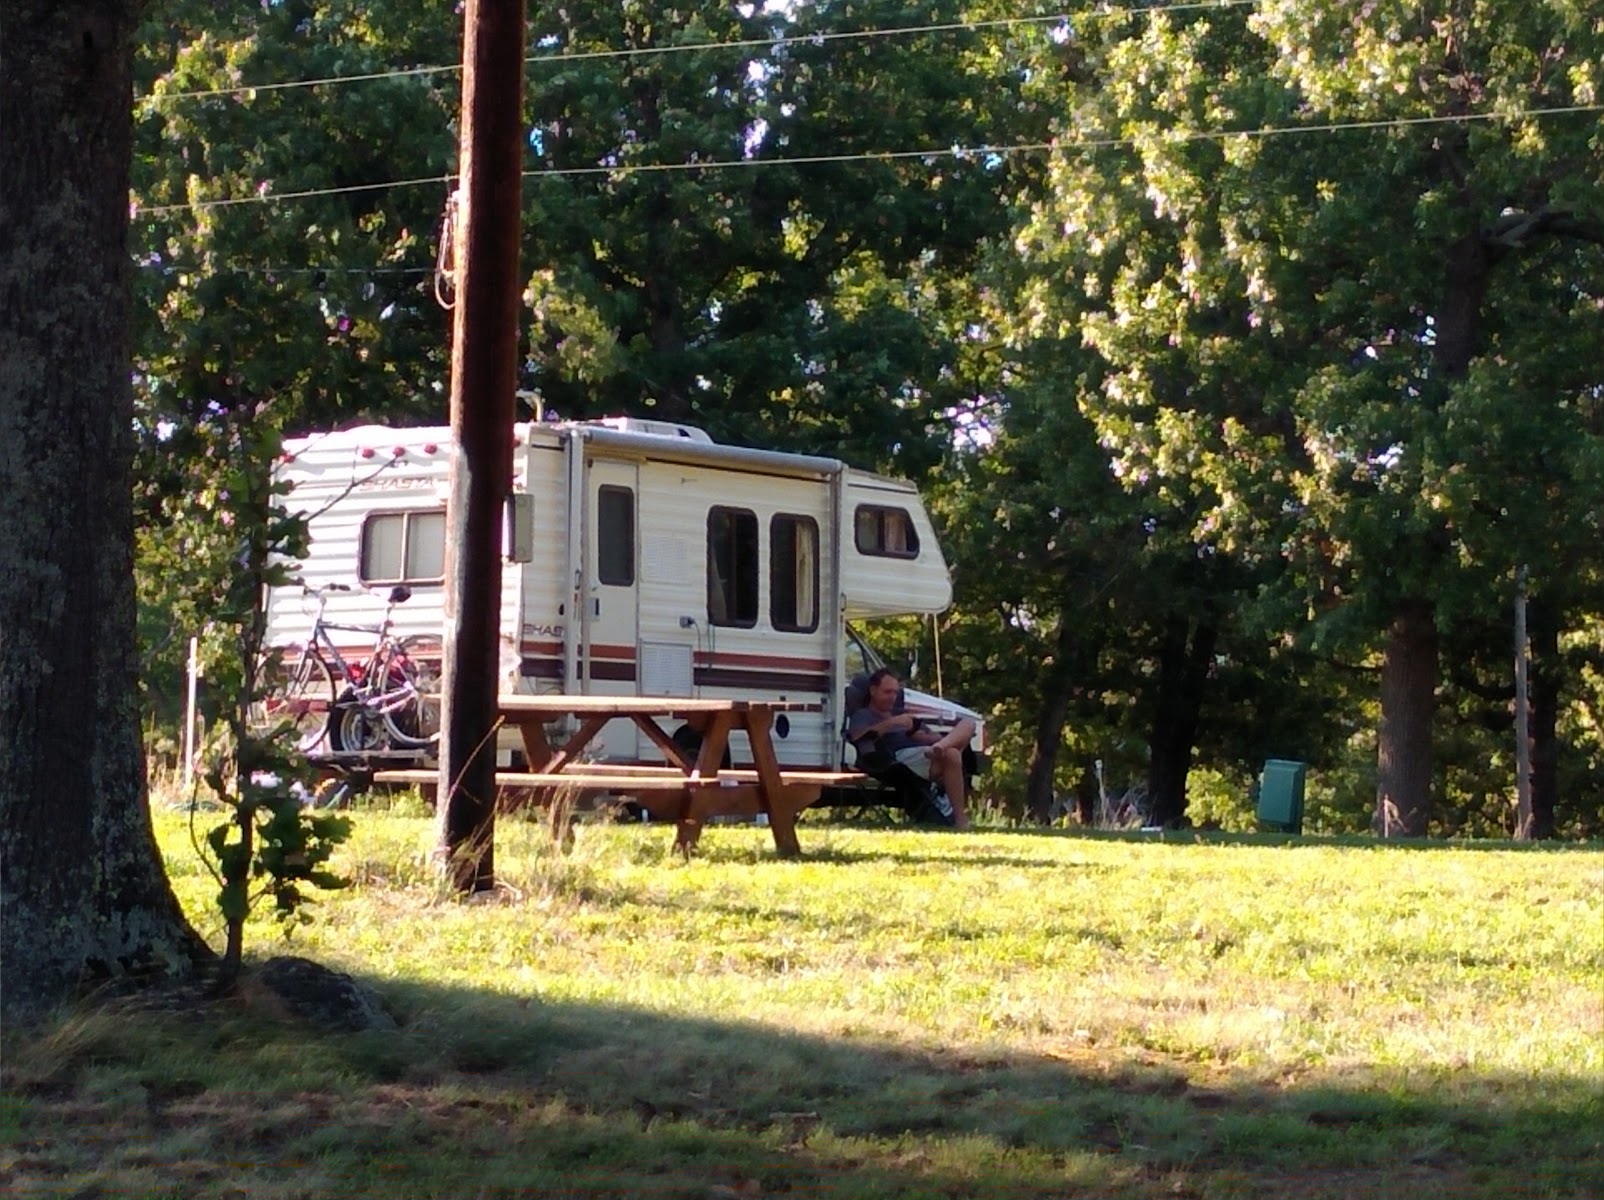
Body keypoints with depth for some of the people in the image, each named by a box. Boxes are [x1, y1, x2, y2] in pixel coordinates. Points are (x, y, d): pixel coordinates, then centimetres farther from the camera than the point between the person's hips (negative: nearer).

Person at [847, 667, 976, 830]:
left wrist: (920, 735, 6)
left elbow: (936, 736, 31)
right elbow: (856, 735, -7)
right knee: (952, 755, -36)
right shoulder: (863, 715, 19)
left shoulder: (902, 714, 41)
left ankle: (940, 747, -44)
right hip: (903, 756, -7)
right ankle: (960, 819, -46)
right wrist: (891, 723, -14)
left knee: (968, 723, -12)